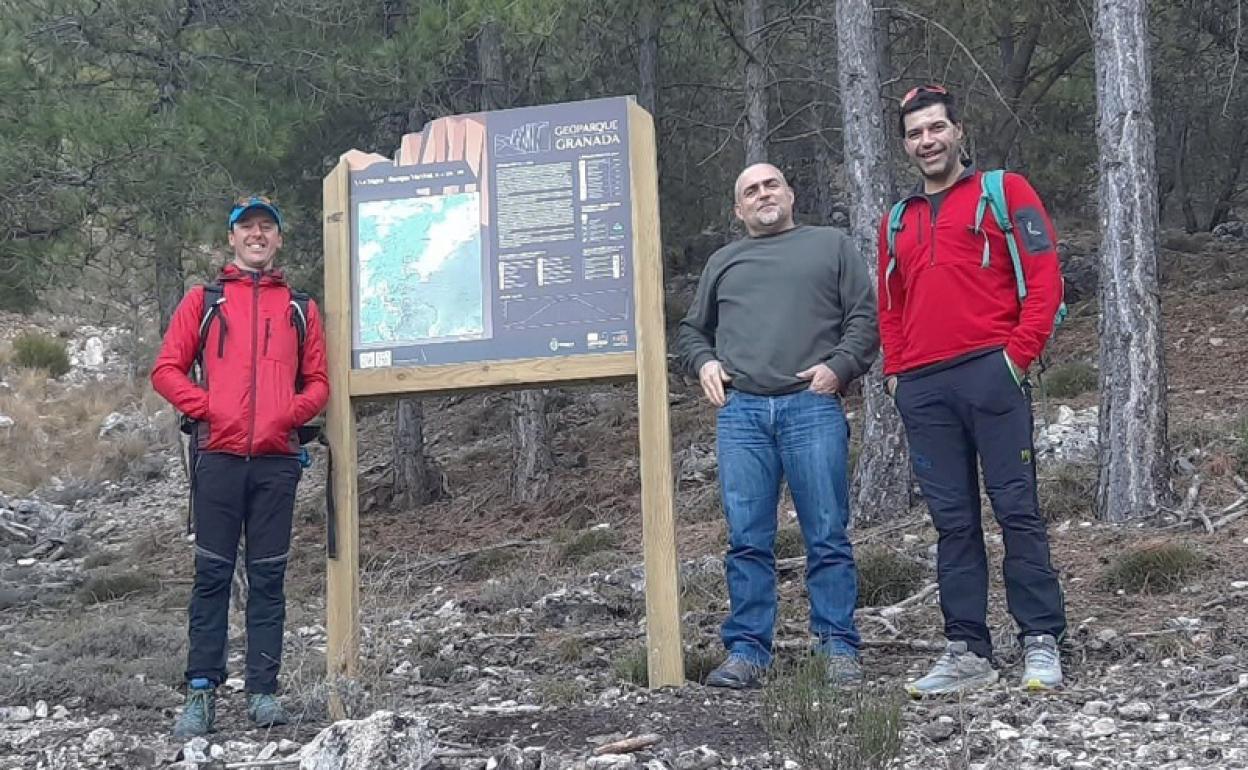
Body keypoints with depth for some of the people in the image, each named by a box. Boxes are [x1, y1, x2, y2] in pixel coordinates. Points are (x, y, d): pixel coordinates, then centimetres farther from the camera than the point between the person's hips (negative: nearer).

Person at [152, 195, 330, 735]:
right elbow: (167, 370, 8)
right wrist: (207, 408, -6)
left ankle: (263, 691, 7)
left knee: (268, 576, 3)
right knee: (212, 574, -1)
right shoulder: (203, 300, 12)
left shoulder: (300, 308, 16)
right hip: (219, 455, -1)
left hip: (277, 458, 1)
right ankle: (201, 691, 3)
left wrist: (290, 413, -5)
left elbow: (318, 381, 13)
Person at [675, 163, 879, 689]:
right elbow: (690, 330, 29)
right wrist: (704, 363, 9)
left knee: (828, 537, -3)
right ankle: (747, 651, 5)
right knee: (747, 541, 0)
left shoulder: (831, 245, 16)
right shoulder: (724, 262, 25)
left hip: (812, 408, -2)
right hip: (740, 413, 3)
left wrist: (838, 367, -6)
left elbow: (865, 316, 9)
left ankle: (839, 648, 3)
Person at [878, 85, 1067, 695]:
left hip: (989, 371, -4)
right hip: (921, 390, 5)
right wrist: (894, 371, 12)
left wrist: (1019, 351, -10)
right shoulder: (897, 221, 22)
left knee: (1016, 508, -5)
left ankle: (1042, 644, 1)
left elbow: (1044, 277, -1)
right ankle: (967, 651, 8)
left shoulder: (1003, 192, 7)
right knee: (952, 522, 5)